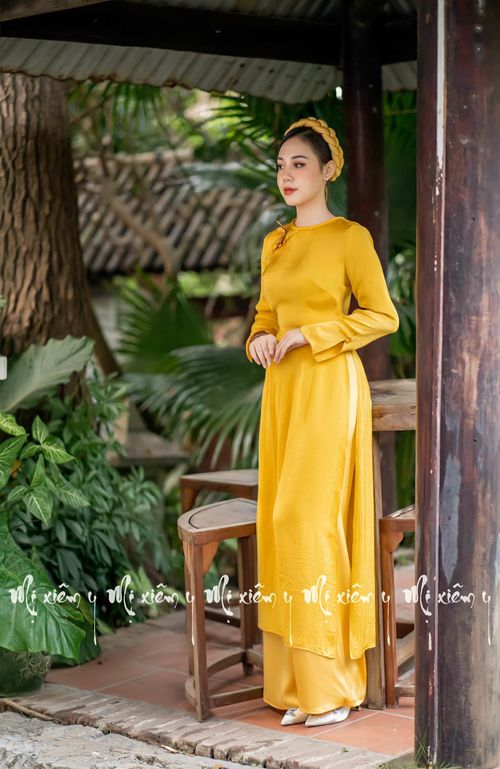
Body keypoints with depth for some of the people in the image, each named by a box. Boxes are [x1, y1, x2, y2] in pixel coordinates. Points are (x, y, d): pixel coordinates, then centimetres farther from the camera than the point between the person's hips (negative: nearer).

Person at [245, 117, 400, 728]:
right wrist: (261, 340, 0)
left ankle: (331, 683, -5)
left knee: (306, 517, -12)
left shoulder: (349, 237, -5)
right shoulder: (274, 243, 16)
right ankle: (296, 682, 9)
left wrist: (307, 334, -14)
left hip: (329, 386, -7)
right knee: (281, 519, 3)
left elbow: (383, 315, -9)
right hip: (281, 388, 7)